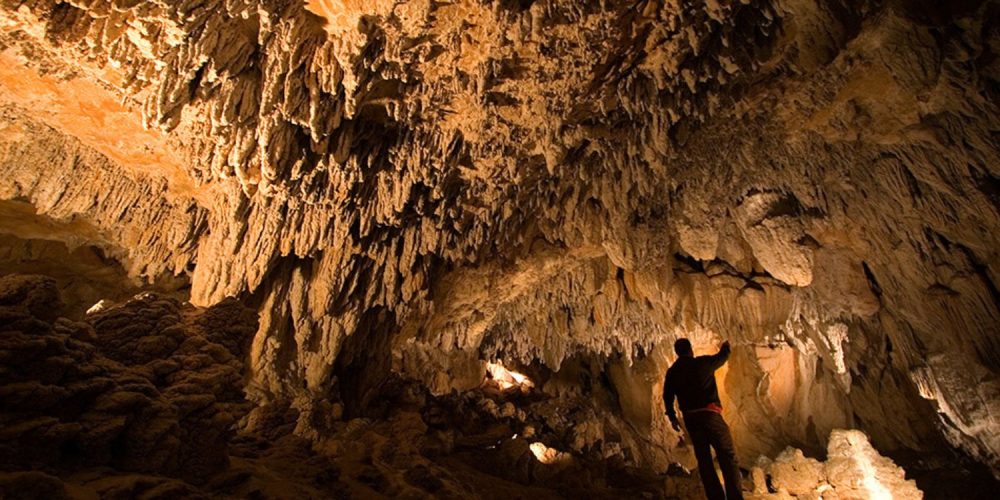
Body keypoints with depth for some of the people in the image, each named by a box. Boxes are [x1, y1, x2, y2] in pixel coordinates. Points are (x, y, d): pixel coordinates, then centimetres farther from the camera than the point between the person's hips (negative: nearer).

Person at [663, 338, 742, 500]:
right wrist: (726, 346, 37)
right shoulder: (702, 362, -3)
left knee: (704, 459, 11)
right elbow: (722, 357, 16)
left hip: (690, 418, 4)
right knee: (727, 456, 2)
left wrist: (672, 416, 22)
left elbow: (667, 396, 10)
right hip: (709, 414, -4)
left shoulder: (672, 372, 7)